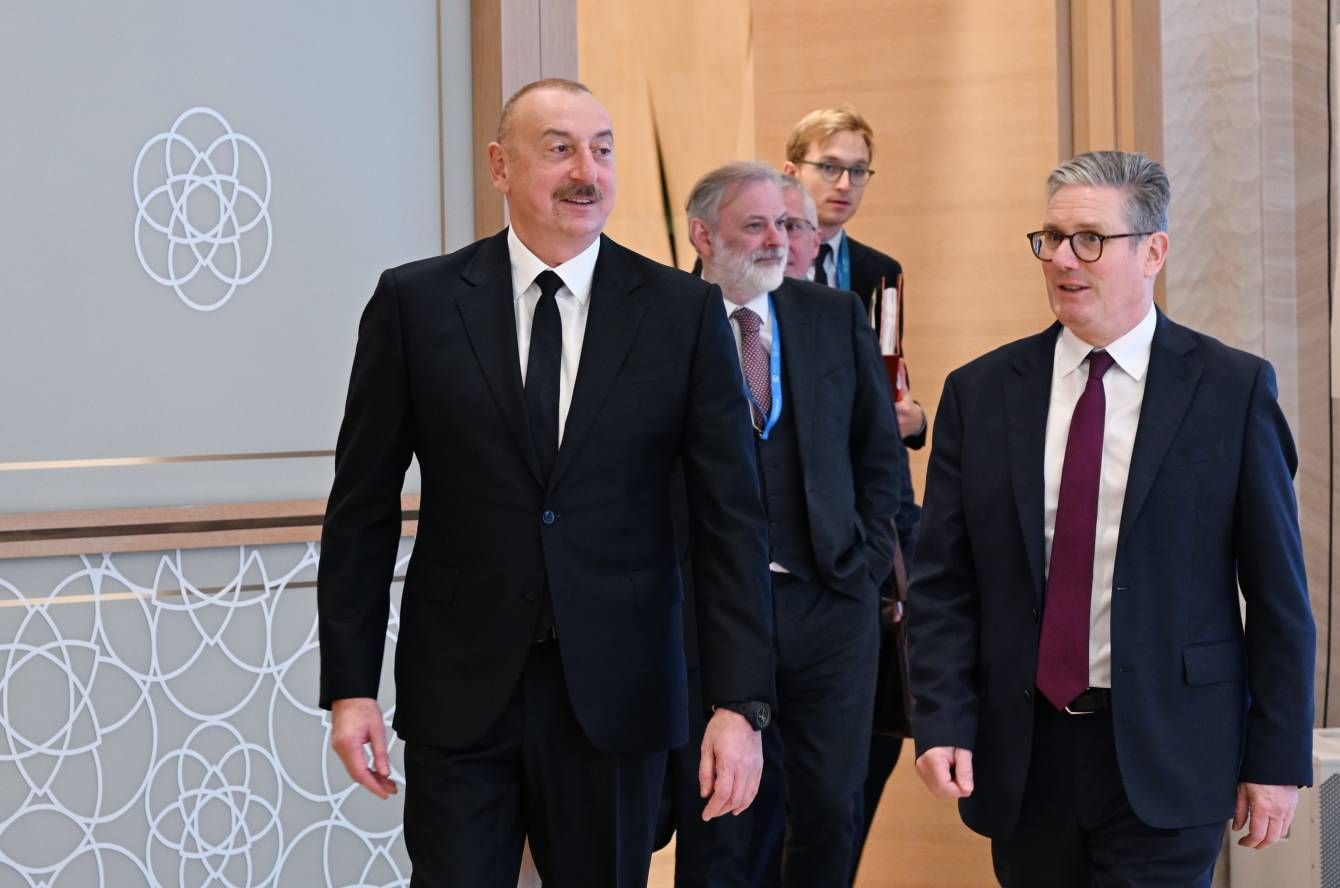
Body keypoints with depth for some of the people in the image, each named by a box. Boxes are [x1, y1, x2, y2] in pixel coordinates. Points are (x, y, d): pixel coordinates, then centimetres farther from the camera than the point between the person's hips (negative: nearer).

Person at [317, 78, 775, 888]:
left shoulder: (685, 312, 0)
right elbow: (363, 509, 3)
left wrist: (741, 703, -8)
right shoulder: (416, 303, 0)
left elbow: (731, 518, -2)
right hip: (460, 696, 0)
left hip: (617, 697, 1)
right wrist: (349, 686, -1)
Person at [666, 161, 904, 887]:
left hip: (827, 601, 3)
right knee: (716, 822, 6)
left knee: (829, 811, 9)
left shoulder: (837, 318, 6)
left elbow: (881, 450, 12)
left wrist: (868, 554, 4)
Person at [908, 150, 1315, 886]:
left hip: (1164, 761, -2)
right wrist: (942, 723, -8)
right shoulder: (979, 393, 5)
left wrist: (1278, 757, -2)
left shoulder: (1232, 389, -1)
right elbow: (942, 583, 4)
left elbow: (1276, 589, 0)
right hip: (1023, 758, 3)